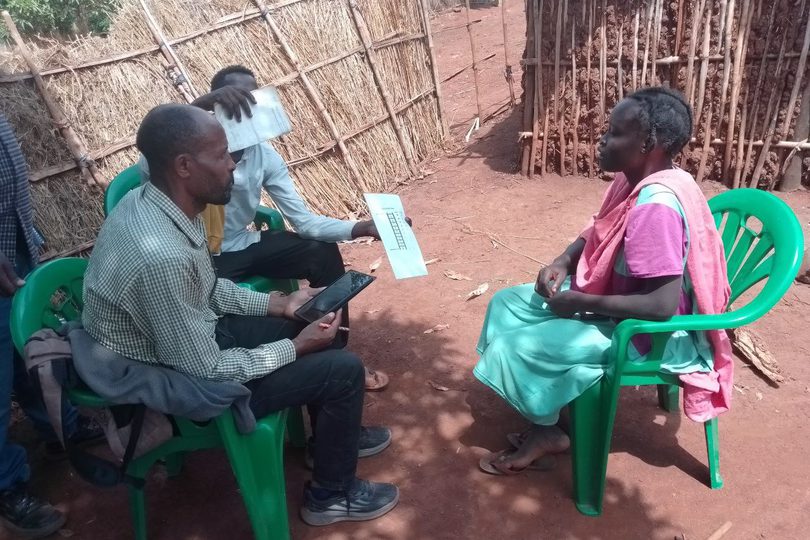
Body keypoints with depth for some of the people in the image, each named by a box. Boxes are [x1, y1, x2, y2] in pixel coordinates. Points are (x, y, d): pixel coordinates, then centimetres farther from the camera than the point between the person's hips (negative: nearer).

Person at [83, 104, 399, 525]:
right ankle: (331, 494, 16)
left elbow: (209, 290, 8)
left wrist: (279, 304, 1)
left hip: (190, 339, 9)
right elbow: (207, 371, -27)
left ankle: (335, 435, 35)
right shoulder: (162, 255, -36)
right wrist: (295, 347, -15)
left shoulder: (152, 202, -6)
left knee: (311, 318, 15)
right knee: (343, 369, -8)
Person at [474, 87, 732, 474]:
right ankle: (543, 418, 15)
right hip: (610, 295, 10)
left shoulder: (655, 205, -31)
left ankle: (547, 433, 12)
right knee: (506, 305, 9)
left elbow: (662, 305, -33)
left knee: (512, 348, -16)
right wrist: (562, 262, -3)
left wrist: (581, 303, -23)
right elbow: (597, 232, 16)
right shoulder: (634, 180, -2)